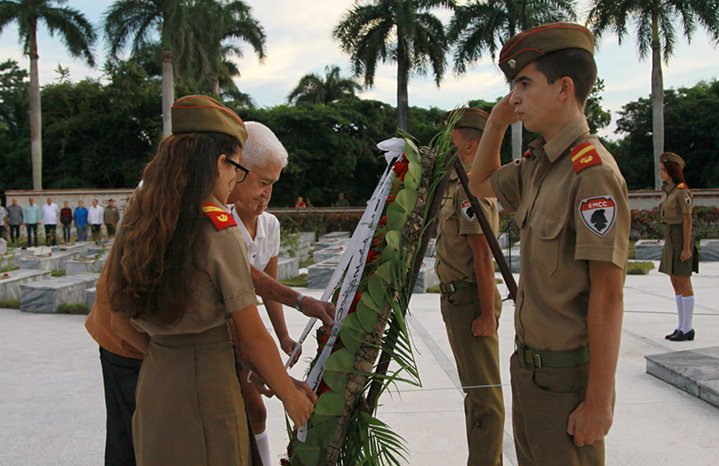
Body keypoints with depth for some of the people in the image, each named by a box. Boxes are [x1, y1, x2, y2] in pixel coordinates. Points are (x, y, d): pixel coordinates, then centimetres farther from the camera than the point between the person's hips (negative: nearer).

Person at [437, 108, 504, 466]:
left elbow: (483, 256, -22)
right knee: (475, 389, 19)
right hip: (457, 298, 11)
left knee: (483, 393, -3)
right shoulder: (457, 183, 14)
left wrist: (486, 314, -23)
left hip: (470, 301, -11)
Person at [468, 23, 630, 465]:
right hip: (529, 364, 9)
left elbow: (608, 297, -22)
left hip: (567, 375, -9)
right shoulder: (536, 165, 6)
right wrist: (496, 122, 10)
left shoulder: (592, 171, -20)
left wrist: (598, 401, -21)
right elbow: (482, 184, 27)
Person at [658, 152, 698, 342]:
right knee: (675, 284, 10)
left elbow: (687, 221, -16)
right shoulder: (668, 190, 13)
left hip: (680, 239, -9)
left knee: (684, 284, -4)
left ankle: (688, 329, 3)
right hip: (670, 239, 9)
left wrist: (686, 248, -19)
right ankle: (681, 327, 16)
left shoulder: (682, 192, -14)